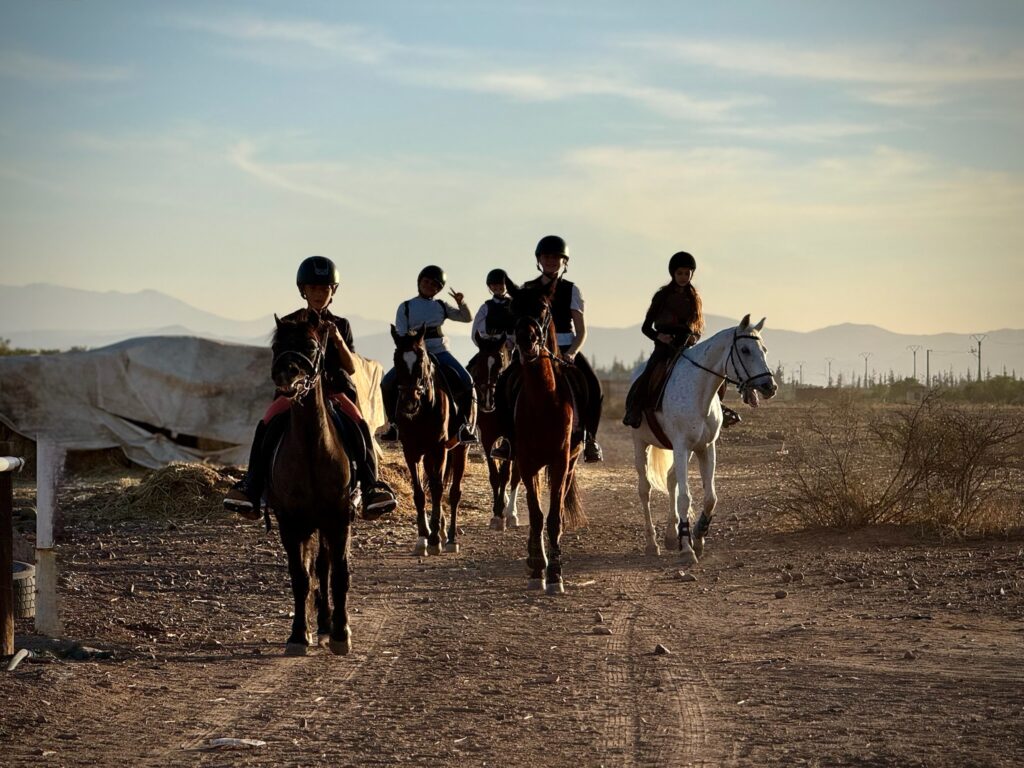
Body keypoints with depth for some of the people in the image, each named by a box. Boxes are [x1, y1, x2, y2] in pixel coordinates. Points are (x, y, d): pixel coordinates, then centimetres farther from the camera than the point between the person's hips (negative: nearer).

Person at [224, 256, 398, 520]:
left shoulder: (341, 325, 13)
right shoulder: (289, 324, 11)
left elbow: (352, 367, 5)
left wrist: (339, 341, -13)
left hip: (335, 389, 0)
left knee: (360, 426, -30)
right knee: (266, 426, -28)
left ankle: (371, 488, -31)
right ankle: (251, 488, -27)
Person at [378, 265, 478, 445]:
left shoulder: (441, 306, 12)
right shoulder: (406, 307, 7)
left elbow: (467, 318, 11)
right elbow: (400, 334, 3)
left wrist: (461, 302, -6)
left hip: (439, 352, 1)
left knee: (466, 382, -20)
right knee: (387, 383, -18)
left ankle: (465, 425, -10)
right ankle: (393, 424, -3)